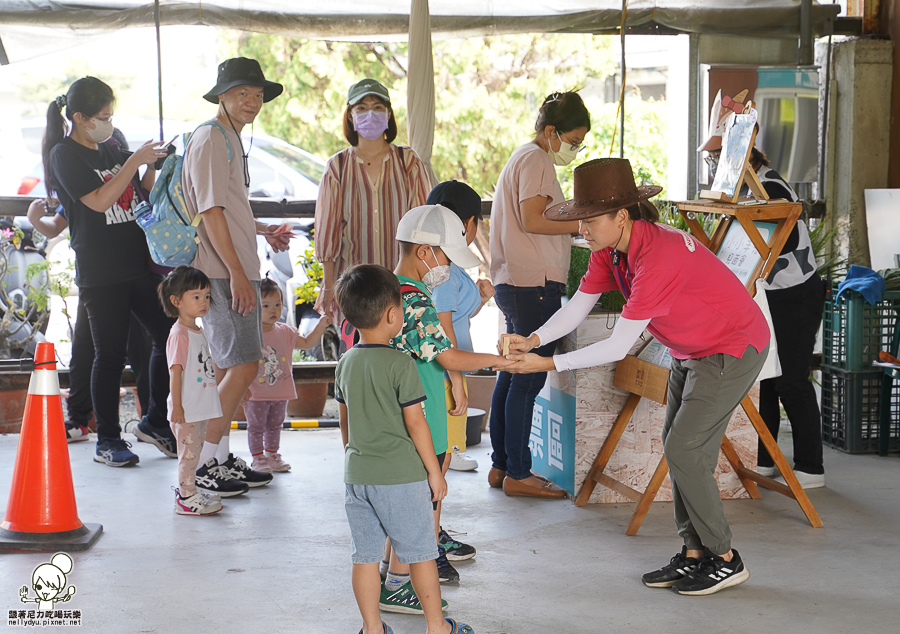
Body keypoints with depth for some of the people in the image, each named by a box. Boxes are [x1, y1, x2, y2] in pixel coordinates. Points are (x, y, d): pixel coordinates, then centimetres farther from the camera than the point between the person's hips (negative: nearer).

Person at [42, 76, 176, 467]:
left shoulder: (109, 150, 16)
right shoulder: (65, 155, -6)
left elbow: (139, 197, 24)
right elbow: (100, 201, -18)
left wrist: (151, 167, 7)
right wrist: (134, 161, -15)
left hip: (139, 263, 7)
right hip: (100, 273, -7)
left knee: (170, 337, 3)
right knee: (110, 354, -2)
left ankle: (154, 421, 18)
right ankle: (107, 441, 8)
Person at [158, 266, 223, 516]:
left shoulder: (198, 331, 13)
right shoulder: (179, 334, -15)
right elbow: (175, 372, -19)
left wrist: (213, 399, 26)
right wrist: (177, 407, -21)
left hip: (200, 408, 9)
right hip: (185, 410, -9)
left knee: (193, 452, 16)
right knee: (189, 453, -4)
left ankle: (188, 490, 26)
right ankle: (187, 498, 2)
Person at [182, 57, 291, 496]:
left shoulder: (231, 139, 19)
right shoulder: (211, 139, -12)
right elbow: (210, 212, -19)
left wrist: (263, 230, 22)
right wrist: (237, 274, -22)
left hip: (236, 271, 10)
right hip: (223, 273, -10)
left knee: (228, 369, 13)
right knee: (242, 367, -11)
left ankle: (221, 459, 19)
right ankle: (202, 464, -5)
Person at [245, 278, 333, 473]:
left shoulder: (285, 332, 3)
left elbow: (306, 343, 12)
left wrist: (321, 326, 0)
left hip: (280, 392, 5)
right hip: (255, 393, -5)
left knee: (275, 425, 17)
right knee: (256, 426, 4)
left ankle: (272, 454, 31)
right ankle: (257, 458, 16)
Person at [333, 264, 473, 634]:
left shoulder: (346, 364, 5)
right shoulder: (401, 365, -14)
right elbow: (415, 423, -12)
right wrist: (435, 472, -4)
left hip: (357, 475, 6)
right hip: (400, 476, -6)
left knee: (365, 556, 10)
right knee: (420, 553, 6)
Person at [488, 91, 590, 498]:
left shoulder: (524, 158, 23)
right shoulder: (536, 160, -8)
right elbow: (532, 220, -18)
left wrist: (582, 221, 17)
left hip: (513, 282, 11)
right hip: (534, 284, -11)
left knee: (511, 375, 13)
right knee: (527, 379, -8)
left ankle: (501, 466, 19)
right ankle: (517, 474, -5)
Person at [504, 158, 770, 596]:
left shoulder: (659, 257, -34)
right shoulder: (609, 249, -6)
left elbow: (618, 347, -33)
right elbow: (577, 308, -3)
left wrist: (548, 364, -31)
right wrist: (534, 340, -20)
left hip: (733, 349, -10)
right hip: (691, 350, 10)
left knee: (684, 449, -11)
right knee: (678, 446, 9)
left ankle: (726, 560, 2)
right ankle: (694, 554, 17)